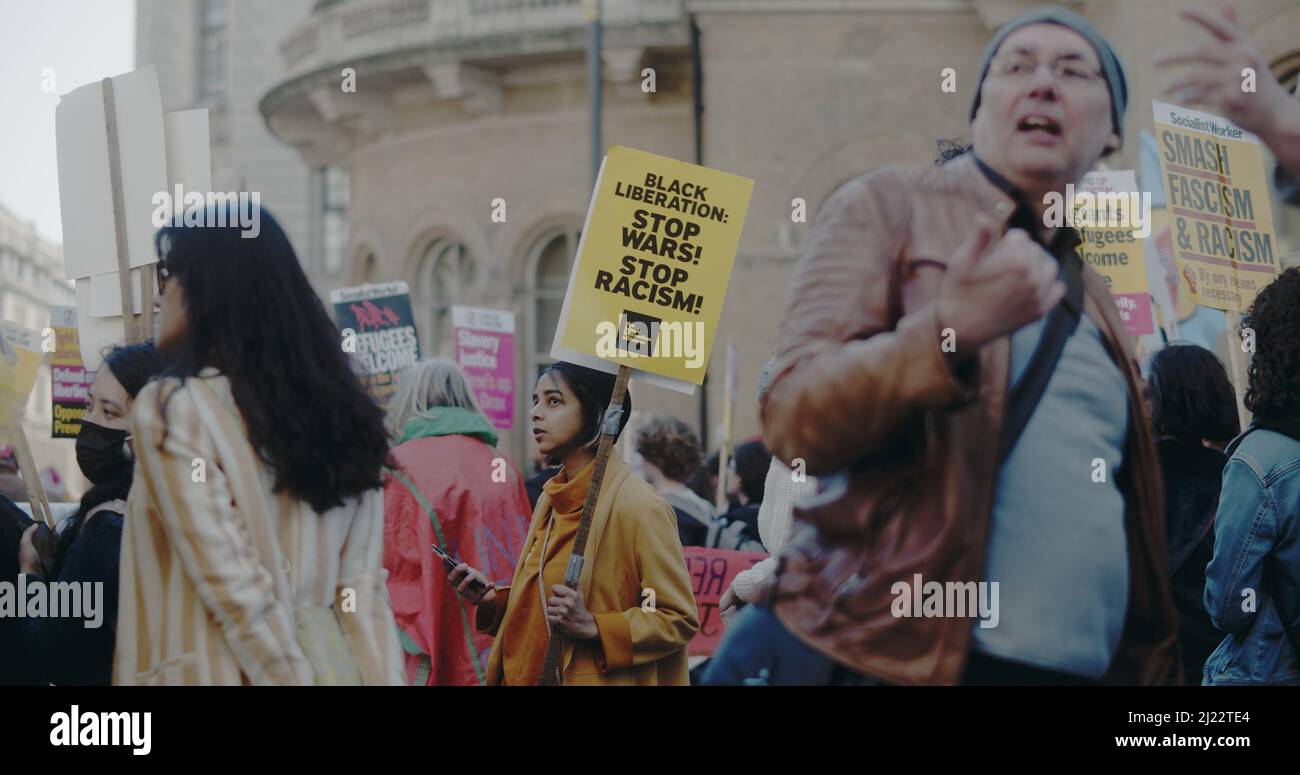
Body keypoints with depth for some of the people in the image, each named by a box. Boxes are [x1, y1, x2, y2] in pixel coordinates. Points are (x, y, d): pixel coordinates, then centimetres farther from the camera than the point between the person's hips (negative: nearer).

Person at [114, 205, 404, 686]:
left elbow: (235, 588, -15)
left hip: (225, 668, -6)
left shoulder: (172, 408, -10)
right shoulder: (336, 401, 10)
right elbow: (363, 585, 5)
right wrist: (383, 679, 3)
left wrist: (291, 676, -14)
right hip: (331, 659, 6)